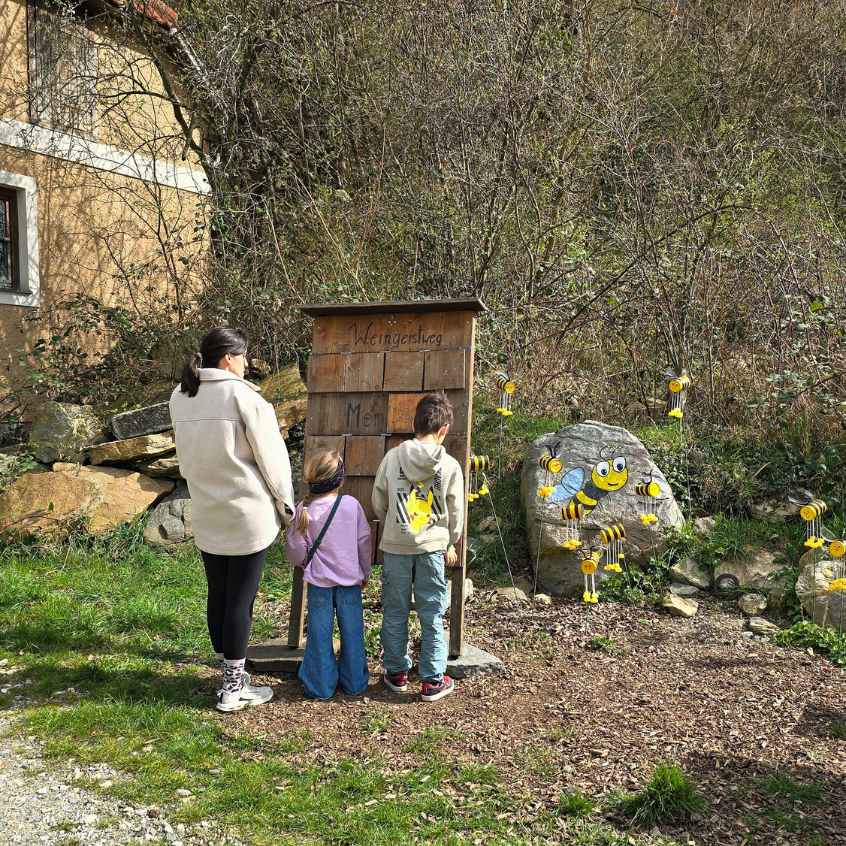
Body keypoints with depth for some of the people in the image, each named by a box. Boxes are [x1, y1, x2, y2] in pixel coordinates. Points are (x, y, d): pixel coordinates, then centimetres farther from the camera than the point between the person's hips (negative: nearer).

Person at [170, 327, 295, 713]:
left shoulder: (180, 397, 3)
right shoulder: (243, 396, -15)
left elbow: (186, 457, 11)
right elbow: (271, 457, -9)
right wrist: (287, 505, 0)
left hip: (206, 515, 6)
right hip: (248, 515, -6)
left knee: (218, 596, 14)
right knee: (240, 600, 2)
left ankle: (230, 676, 26)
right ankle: (234, 687, 11)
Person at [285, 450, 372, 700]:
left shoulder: (303, 510, -10)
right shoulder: (352, 505, -8)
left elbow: (296, 549, -5)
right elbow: (364, 541, -1)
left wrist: (302, 563, 18)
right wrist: (365, 572, 12)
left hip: (319, 581, 0)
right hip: (350, 579, 1)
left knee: (320, 633, 10)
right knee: (352, 631, 12)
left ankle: (321, 685, 17)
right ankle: (354, 682, 22)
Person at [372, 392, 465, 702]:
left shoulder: (392, 457, -5)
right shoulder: (450, 466, -7)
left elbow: (378, 504, 4)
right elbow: (456, 513, 3)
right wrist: (450, 545, 19)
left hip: (395, 546, 1)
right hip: (432, 547, -1)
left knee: (395, 612, 13)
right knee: (432, 615, 8)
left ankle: (396, 672, 24)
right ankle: (433, 680, 14)